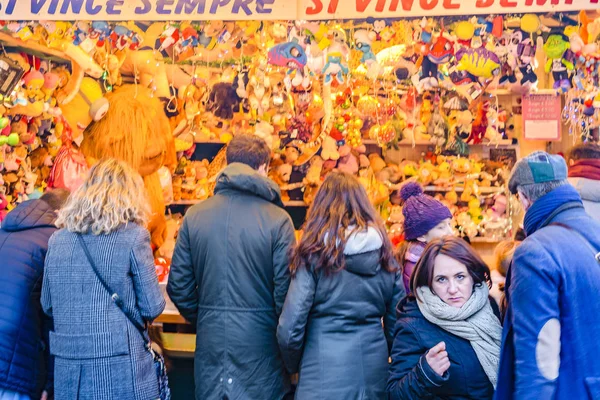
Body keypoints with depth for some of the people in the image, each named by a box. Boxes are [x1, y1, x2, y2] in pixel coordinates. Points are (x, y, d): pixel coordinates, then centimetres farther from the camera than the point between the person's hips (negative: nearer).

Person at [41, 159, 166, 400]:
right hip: (121, 369, -4)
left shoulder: (58, 239, 5)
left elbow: (47, 305, 14)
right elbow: (152, 308, -5)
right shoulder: (133, 235, -8)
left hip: (69, 371, 4)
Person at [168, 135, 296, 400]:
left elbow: (178, 285, 1)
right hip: (259, 344, -3)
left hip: (210, 341, 3)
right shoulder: (277, 219, -11)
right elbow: (285, 289, -13)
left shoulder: (195, 215, -1)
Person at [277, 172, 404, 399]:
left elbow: (290, 330, -11)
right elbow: (397, 323, 7)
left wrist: (294, 366, 7)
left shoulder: (314, 255, -9)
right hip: (375, 377, 4)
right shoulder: (384, 255, 3)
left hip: (326, 380, -4)